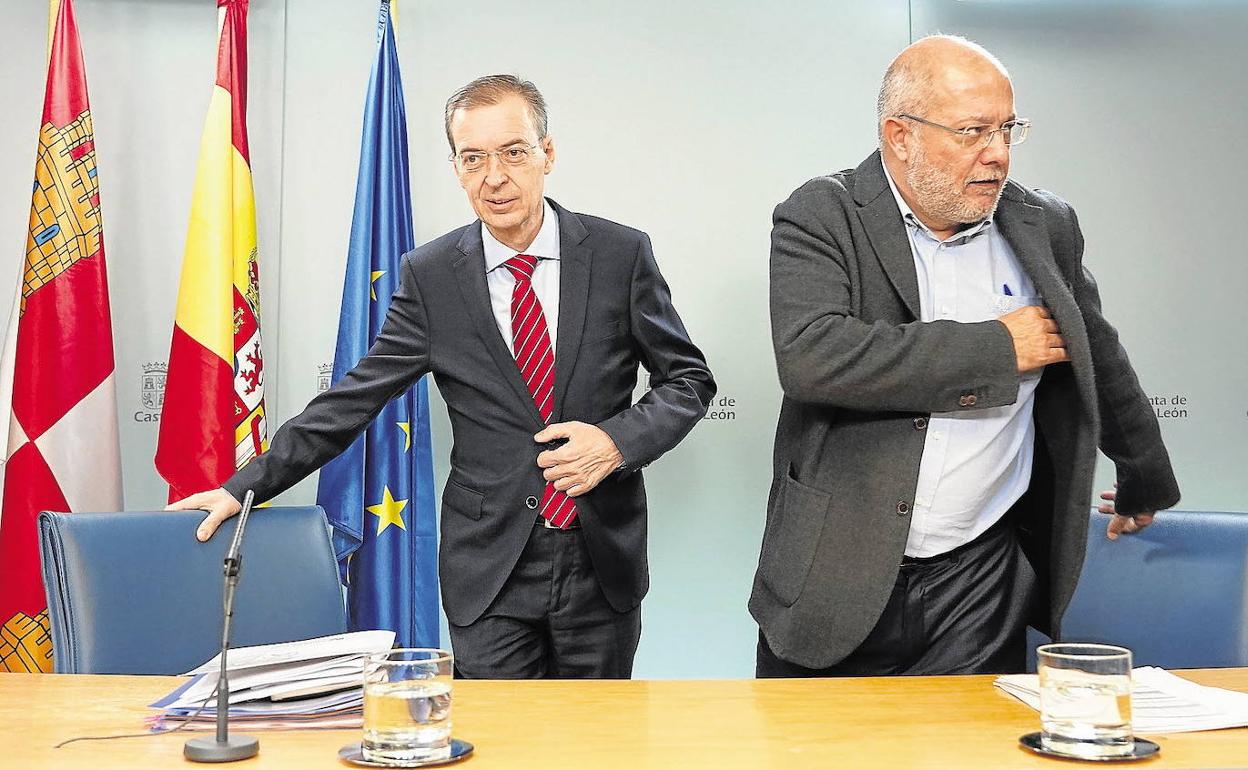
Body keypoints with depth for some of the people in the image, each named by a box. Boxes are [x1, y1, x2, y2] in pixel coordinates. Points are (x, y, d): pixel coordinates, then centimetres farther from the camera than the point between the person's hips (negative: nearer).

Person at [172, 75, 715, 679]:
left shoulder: (620, 254, -3)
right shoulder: (431, 275, -1)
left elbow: (689, 379, 4)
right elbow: (356, 397, 2)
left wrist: (619, 441, -15)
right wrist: (245, 487, -2)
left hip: (604, 560, 1)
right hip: (490, 567, 0)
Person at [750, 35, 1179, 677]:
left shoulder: (1045, 226, 7)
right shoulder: (820, 219, -6)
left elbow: (1100, 362, 22)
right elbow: (810, 358, -24)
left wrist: (1147, 484, 35)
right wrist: (996, 347, -15)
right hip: (834, 582, -2)